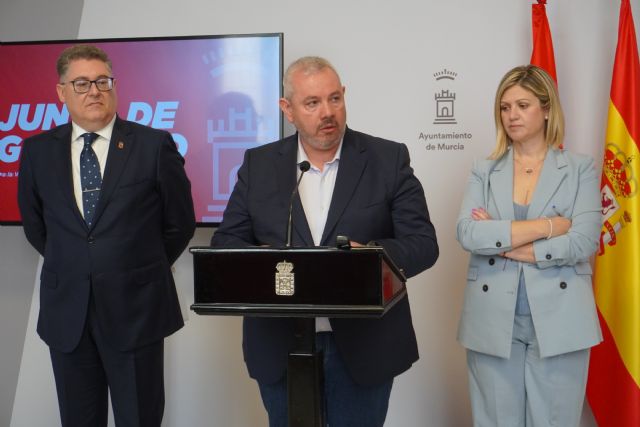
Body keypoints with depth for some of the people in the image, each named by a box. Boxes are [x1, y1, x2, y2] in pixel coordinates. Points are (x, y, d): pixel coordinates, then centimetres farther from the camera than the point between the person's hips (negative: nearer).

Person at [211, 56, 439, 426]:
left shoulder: (389, 159, -2)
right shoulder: (259, 164, 4)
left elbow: (423, 244, -5)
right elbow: (225, 242, 5)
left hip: (364, 349, -1)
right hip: (280, 349, 2)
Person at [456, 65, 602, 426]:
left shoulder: (581, 169, 4)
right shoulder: (484, 172, 8)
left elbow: (585, 240, -9)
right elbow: (467, 234, -8)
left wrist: (504, 243, -10)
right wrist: (545, 225, -13)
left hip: (558, 321, -1)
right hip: (494, 322, 2)